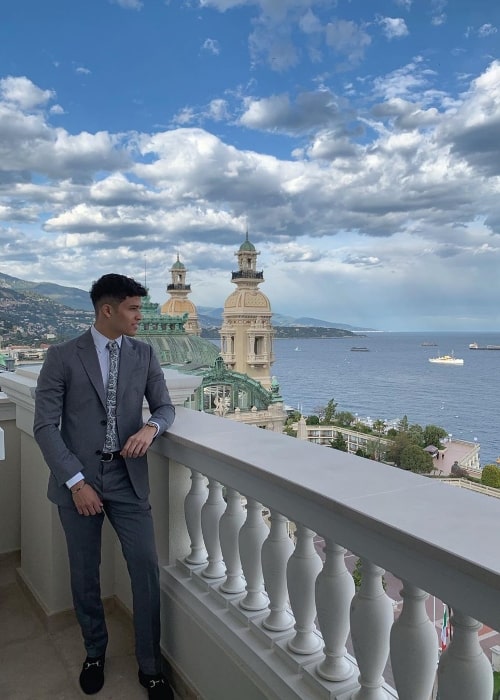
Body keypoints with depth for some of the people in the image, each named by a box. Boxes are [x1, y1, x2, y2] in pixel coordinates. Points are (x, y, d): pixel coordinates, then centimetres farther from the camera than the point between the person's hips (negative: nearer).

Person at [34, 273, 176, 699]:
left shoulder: (144, 354, 3)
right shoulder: (63, 357, -6)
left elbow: (165, 406, 9)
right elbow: (45, 426, -7)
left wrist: (151, 427, -14)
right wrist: (76, 481, -14)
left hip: (128, 477, 2)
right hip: (78, 479, -1)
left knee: (146, 568, 0)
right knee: (85, 574, 13)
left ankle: (150, 666, 21)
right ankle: (95, 652, 39)